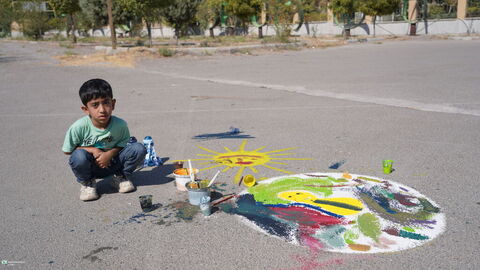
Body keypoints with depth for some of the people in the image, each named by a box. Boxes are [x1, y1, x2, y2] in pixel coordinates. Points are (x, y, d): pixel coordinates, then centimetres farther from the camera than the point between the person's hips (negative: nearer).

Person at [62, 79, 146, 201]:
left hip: (111, 163, 2)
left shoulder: (120, 125, -18)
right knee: (79, 156, -36)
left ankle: (120, 177, 7)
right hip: (90, 166, -1)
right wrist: (93, 150, -21)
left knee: (139, 148, -20)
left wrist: (110, 153, -23)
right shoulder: (79, 127, -22)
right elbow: (67, 150, -9)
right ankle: (87, 183, -1)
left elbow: (123, 145, -2)